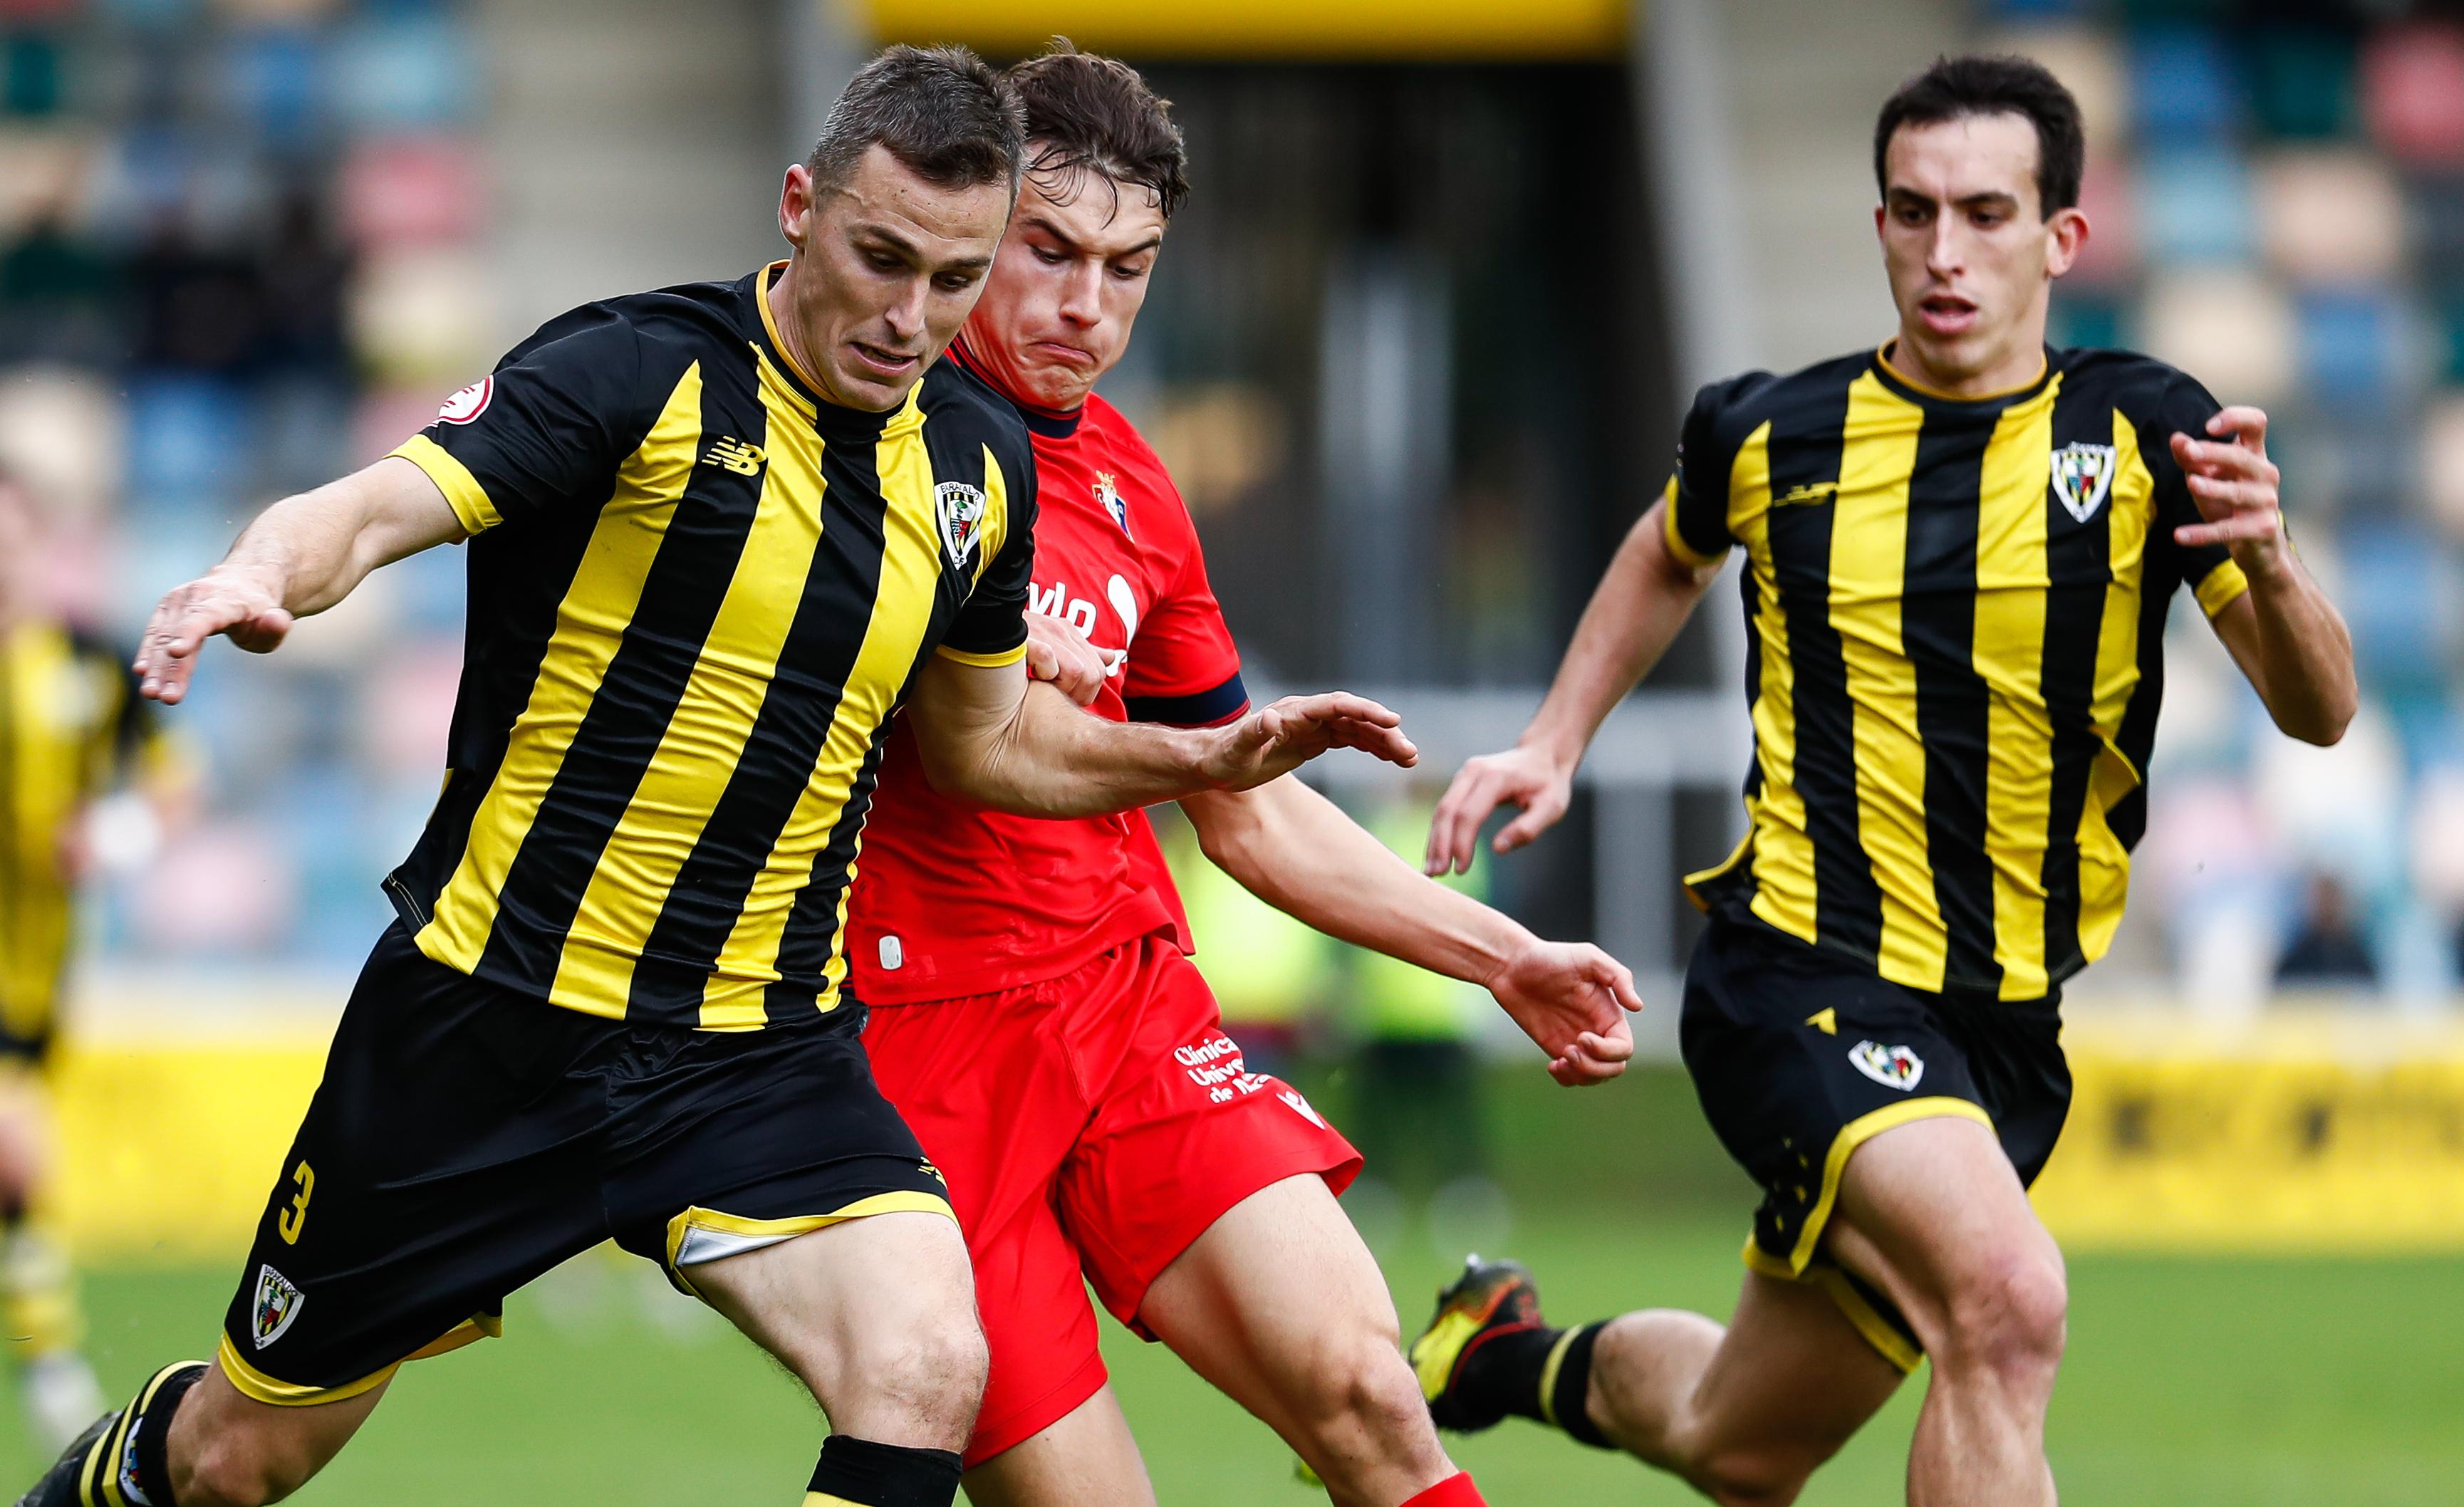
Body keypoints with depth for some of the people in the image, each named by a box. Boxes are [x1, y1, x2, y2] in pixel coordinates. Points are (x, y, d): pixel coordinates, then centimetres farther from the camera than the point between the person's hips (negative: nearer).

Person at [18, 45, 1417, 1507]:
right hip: (491, 1027, -3)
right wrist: (258, 579, -47)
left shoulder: (981, 461, 5)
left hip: (762, 1054, 3)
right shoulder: (641, 374, -13)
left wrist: (1201, 757, 8)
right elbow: (373, 507, -26)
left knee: (925, 1373, -25)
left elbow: (982, 732, 22)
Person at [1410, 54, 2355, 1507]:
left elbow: (2317, 711, -9)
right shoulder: (1769, 435, -1)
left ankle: (1524, 1357, 50)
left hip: (2006, 1029, 3)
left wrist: (2268, 566, -28)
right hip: (1801, 984, -3)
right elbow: (1671, 556, 23)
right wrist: (1554, 748, 15)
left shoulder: (2141, 436, -4)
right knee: (2008, 1300, -32)